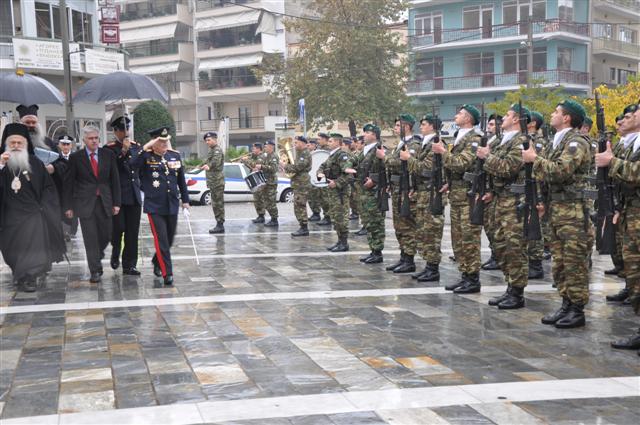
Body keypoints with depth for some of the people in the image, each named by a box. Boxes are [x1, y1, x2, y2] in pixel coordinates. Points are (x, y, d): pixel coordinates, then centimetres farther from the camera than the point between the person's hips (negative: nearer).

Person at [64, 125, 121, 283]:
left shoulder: (108, 155, 5)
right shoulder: (75, 157, -1)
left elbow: (115, 179, 7)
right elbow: (68, 183, 2)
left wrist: (116, 202, 2)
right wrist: (69, 206, -2)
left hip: (105, 202, 2)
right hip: (85, 203, -2)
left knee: (106, 236, 8)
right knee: (91, 239, -2)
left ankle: (96, 257, 36)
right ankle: (95, 271, 5)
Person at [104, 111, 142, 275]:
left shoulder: (135, 146, 12)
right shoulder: (109, 149, -4)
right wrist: (123, 151, -21)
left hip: (134, 195, 4)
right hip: (117, 195, -4)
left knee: (132, 232, 4)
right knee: (118, 228, -6)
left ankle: (129, 265, 10)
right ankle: (115, 253, 25)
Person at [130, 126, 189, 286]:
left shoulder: (175, 155, 7)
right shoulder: (146, 156, -5)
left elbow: (181, 180, 14)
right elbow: (133, 164, -27)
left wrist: (185, 200, 16)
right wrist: (145, 148, -28)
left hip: (172, 205, 5)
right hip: (154, 207, -5)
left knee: (169, 240, 15)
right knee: (161, 240, -7)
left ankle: (157, 262, 41)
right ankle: (167, 274, -2)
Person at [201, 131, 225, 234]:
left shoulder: (217, 150, -13)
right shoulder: (212, 150, 19)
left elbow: (216, 160, -32)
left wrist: (208, 166, -42)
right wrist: (202, 165, 44)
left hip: (217, 181, -10)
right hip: (213, 181, 10)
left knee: (218, 203, -9)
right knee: (216, 203, 12)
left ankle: (220, 225, -7)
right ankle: (219, 225, 16)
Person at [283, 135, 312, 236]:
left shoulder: (305, 154, -14)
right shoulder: (300, 153, 19)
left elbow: (297, 167, -22)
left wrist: (285, 166, -8)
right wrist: (287, 166, 9)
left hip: (302, 184, -11)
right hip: (298, 183, 11)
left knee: (299, 206, -10)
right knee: (299, 206, 13)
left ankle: (304, 228, -7)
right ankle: (303, 228, 18)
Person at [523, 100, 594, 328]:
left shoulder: (577, 142, -11)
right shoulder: (558, 142, 17)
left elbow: (560, 172, -24)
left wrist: (535, 159, -13)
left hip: (574, 211, -9)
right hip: (556, 209, 9)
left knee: (575, 262, -3)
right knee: (559, 261, 11)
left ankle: (577, 311, 3)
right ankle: (566, 305, 19)